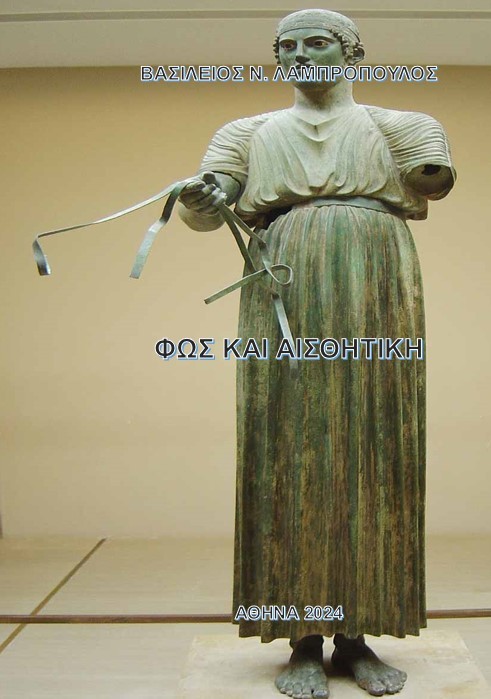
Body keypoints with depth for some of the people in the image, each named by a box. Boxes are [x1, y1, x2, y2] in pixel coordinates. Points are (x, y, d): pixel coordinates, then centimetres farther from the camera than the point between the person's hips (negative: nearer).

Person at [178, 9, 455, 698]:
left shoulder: (393, 125, 18)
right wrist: (200, 197, -17)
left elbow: (434, 177, 0)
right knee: (290, 450, -5)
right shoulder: (251, 132, 19)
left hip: (377, 298, 1)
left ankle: (358, 636, 8)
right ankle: (304, 641, 3)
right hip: (286, 297, 0)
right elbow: (206, 207, 5)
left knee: (373, 453, -2)